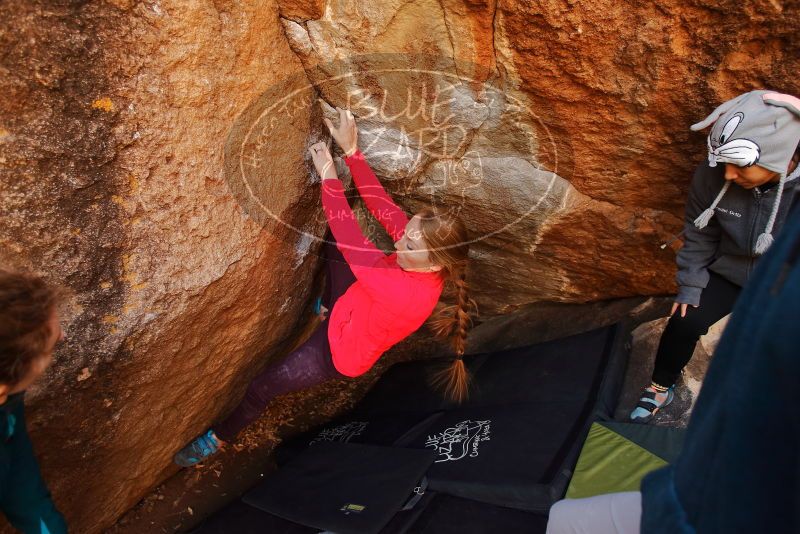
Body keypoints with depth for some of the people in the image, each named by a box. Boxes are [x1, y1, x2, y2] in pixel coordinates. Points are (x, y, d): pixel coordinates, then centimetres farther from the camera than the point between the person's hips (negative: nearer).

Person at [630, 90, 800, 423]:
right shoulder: (712, 176, -23)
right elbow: (699, 237, -6)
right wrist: (690, 286, -4)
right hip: (729, 273, 2)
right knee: (684, 322, -10)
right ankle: (662, 386, 16)